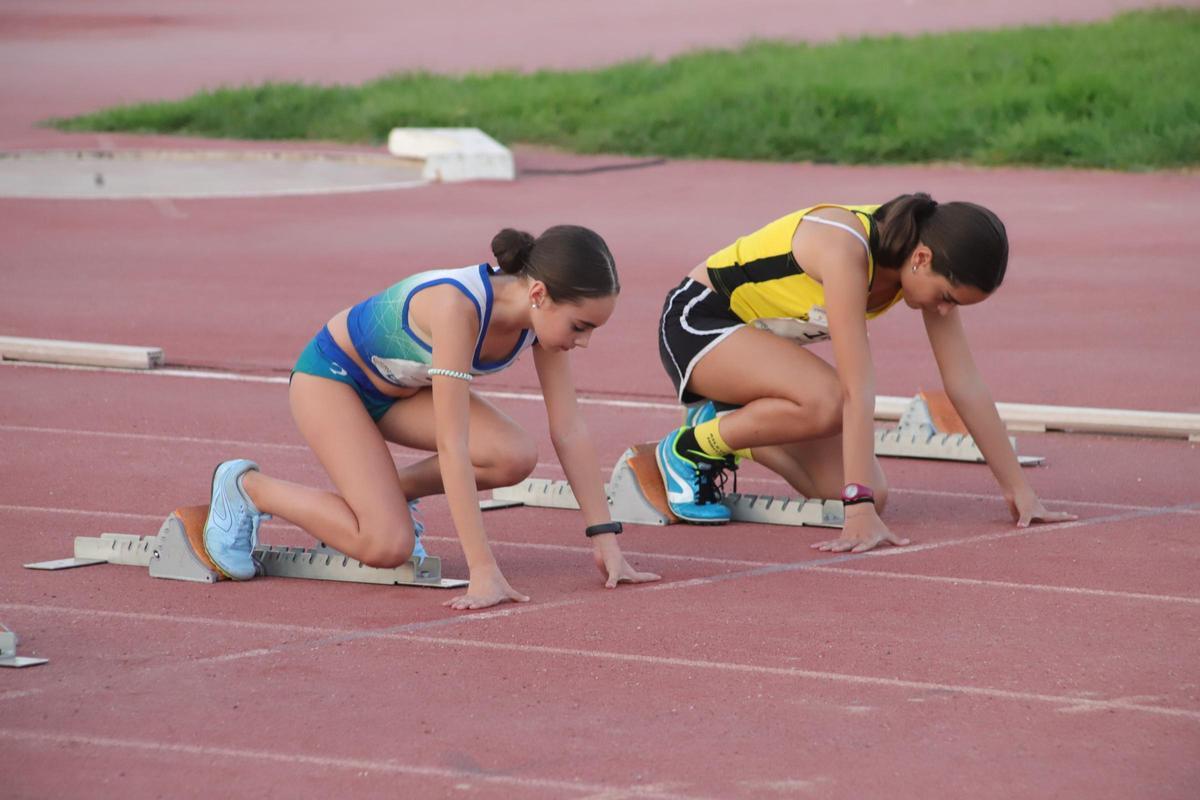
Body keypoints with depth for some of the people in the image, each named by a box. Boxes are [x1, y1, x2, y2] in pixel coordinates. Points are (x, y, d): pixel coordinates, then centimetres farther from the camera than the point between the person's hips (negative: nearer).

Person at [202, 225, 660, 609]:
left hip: (403, 387, 7)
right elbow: (452, 446, -40)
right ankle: (247, 488, 1)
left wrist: (606, 540, -15)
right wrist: (483, 572, -42)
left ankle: (389, 492, 7)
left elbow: (569, 431, -11)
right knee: (387, 547, -21)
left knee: (514, 458, -20)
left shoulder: (544, 313, -18)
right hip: (332, 373, -7)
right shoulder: (458, 306, -39)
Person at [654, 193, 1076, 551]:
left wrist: (1019, 489, -6)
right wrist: (859, 510, -41)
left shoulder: (931, 263, -12)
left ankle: (728, 424, 13)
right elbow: (857, 390, -39)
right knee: (827, 402, -36)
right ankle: (689, 449, -12)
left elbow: (966, 385, -6)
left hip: (760, 339, 8)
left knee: (870, 494, -7)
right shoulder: (845, 249, -35)